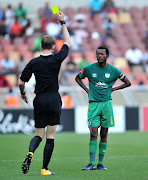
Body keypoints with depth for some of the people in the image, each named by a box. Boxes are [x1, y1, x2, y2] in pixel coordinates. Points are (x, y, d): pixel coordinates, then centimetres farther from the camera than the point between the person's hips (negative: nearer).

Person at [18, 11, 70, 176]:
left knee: (38, 134, 11)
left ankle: (30, 153, -20)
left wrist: (23, 94, 20)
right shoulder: (57, 59, -5)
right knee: (50, 136, 4)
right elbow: (67, 42, 10)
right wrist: (62, 22, 17)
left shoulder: (34, 62, -2)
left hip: (39, 101, 1)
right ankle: (44, 169, 2)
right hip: (54, 100, -1)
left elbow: (21, 82, -1)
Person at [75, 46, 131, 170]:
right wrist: (87, 90, 7)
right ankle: (92, 163, -9)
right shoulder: (89, 69, 0)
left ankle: (100, 163, 10)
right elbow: (78, 78, 19)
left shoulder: (113, 70, 1)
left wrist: (112, 89, 6)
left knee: (104, 135, 4)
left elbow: (128, 83, 13)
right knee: (93, 134, -10)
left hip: (107, 103, 1)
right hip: (93, 104, -1)